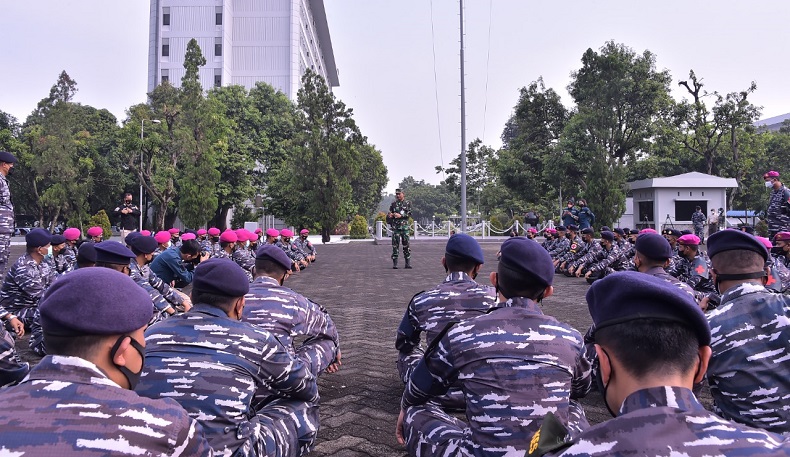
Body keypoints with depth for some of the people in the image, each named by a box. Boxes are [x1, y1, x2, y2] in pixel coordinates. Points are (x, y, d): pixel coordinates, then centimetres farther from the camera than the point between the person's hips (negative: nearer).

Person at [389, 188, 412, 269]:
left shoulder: (408, 203, 7)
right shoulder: (393, 204, 11)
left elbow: (409, 214, -2)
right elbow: (389, 214, 17)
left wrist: (400, 216, -13)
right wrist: (389, 215, -6)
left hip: (405, 226, -1)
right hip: (395, 226, 1)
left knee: (406, 244, 0)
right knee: (395, 245, -2)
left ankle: (408, 263, 6)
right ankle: (395, 263, 1)